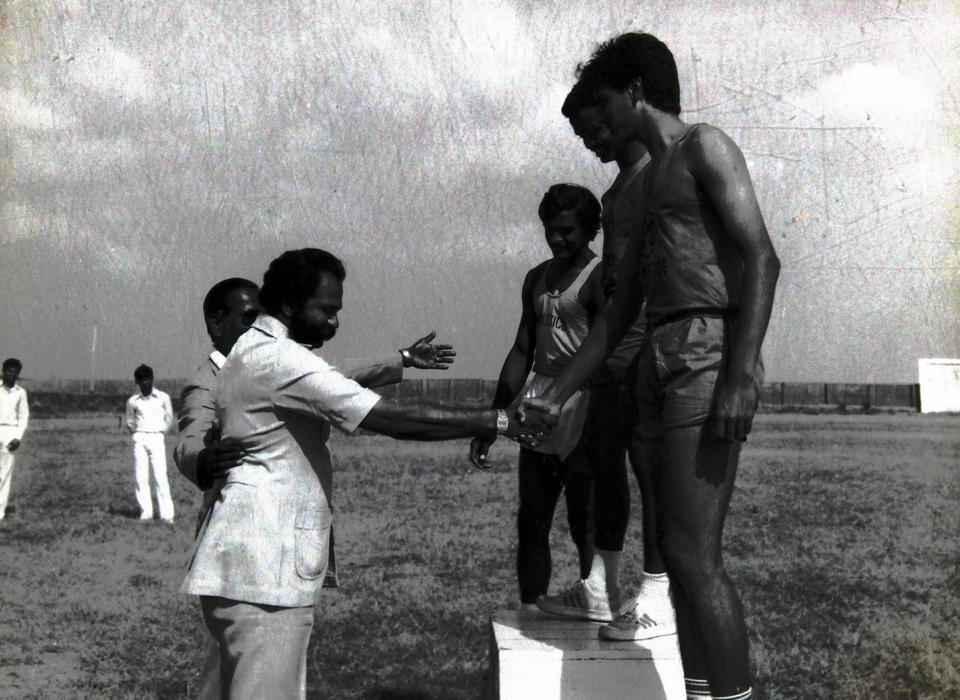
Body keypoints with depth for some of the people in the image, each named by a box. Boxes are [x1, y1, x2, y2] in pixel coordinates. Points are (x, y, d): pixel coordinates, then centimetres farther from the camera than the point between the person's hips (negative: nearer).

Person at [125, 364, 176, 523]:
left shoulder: (163, 397, 8)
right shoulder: (132, 401, 13)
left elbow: (169, 419, 17)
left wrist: (161, 431, 6)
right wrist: (133, 430, 8)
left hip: (157, 439, -2)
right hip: (139, 439, 2)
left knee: (160, 477, -11)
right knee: (140, 478, -4)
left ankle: (166, 514, -13)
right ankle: (146, 512, 1)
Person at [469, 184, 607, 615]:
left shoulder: (600, 276, -6)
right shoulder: (537, 279, 16)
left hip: (583, 405, -7)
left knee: (586, 523, -4)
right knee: (531, 520, 7)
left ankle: (598, 610, 2)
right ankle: (529, 612, 13)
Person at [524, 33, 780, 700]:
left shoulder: (704, 146, 1)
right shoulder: (647, 184, 26)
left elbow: (761, 259, -12)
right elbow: (620, 311, 26)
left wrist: (740, 377, -22)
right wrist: (558, 395, 23)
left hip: (707, 355, -9)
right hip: (660, 363, 9)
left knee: (694, 552, -15)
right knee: (678, 549, 7)